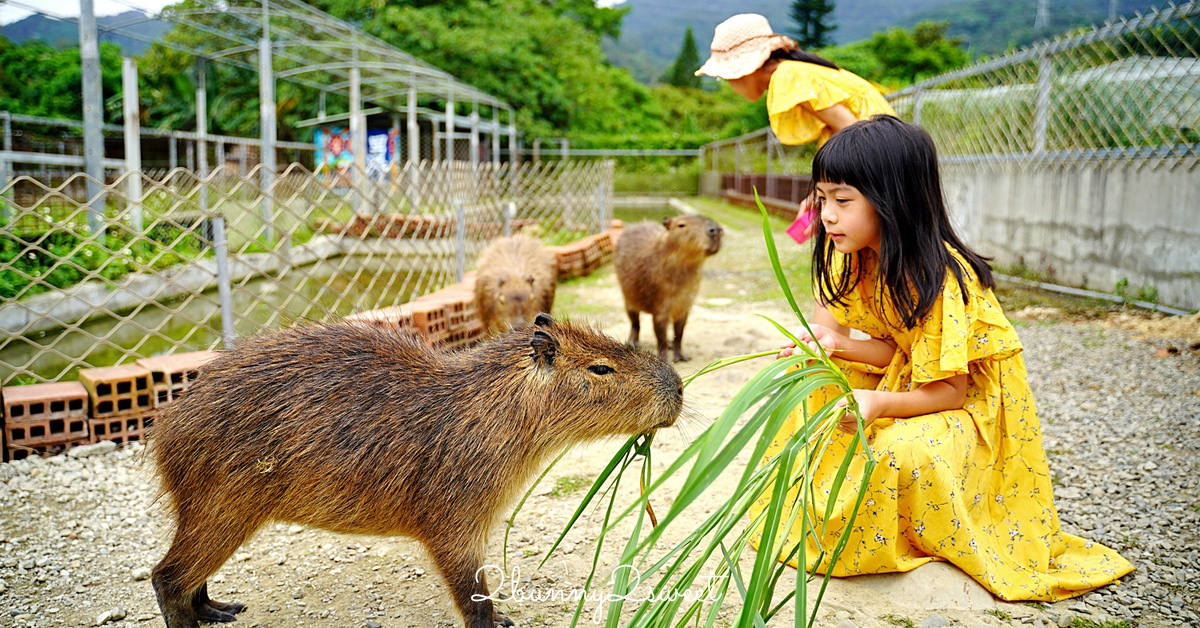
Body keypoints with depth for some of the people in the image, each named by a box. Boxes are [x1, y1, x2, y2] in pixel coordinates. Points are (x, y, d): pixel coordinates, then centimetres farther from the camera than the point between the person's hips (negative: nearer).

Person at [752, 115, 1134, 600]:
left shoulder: (938, 278, -31)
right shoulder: (858, 258, -7)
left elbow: (950, 391, -27)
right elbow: (897, 348, -6)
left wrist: (878, 404, -42)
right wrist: (835, 344, -24)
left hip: (972, 401, -8)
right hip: (907, 379, 8)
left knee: (906, 452, -34)